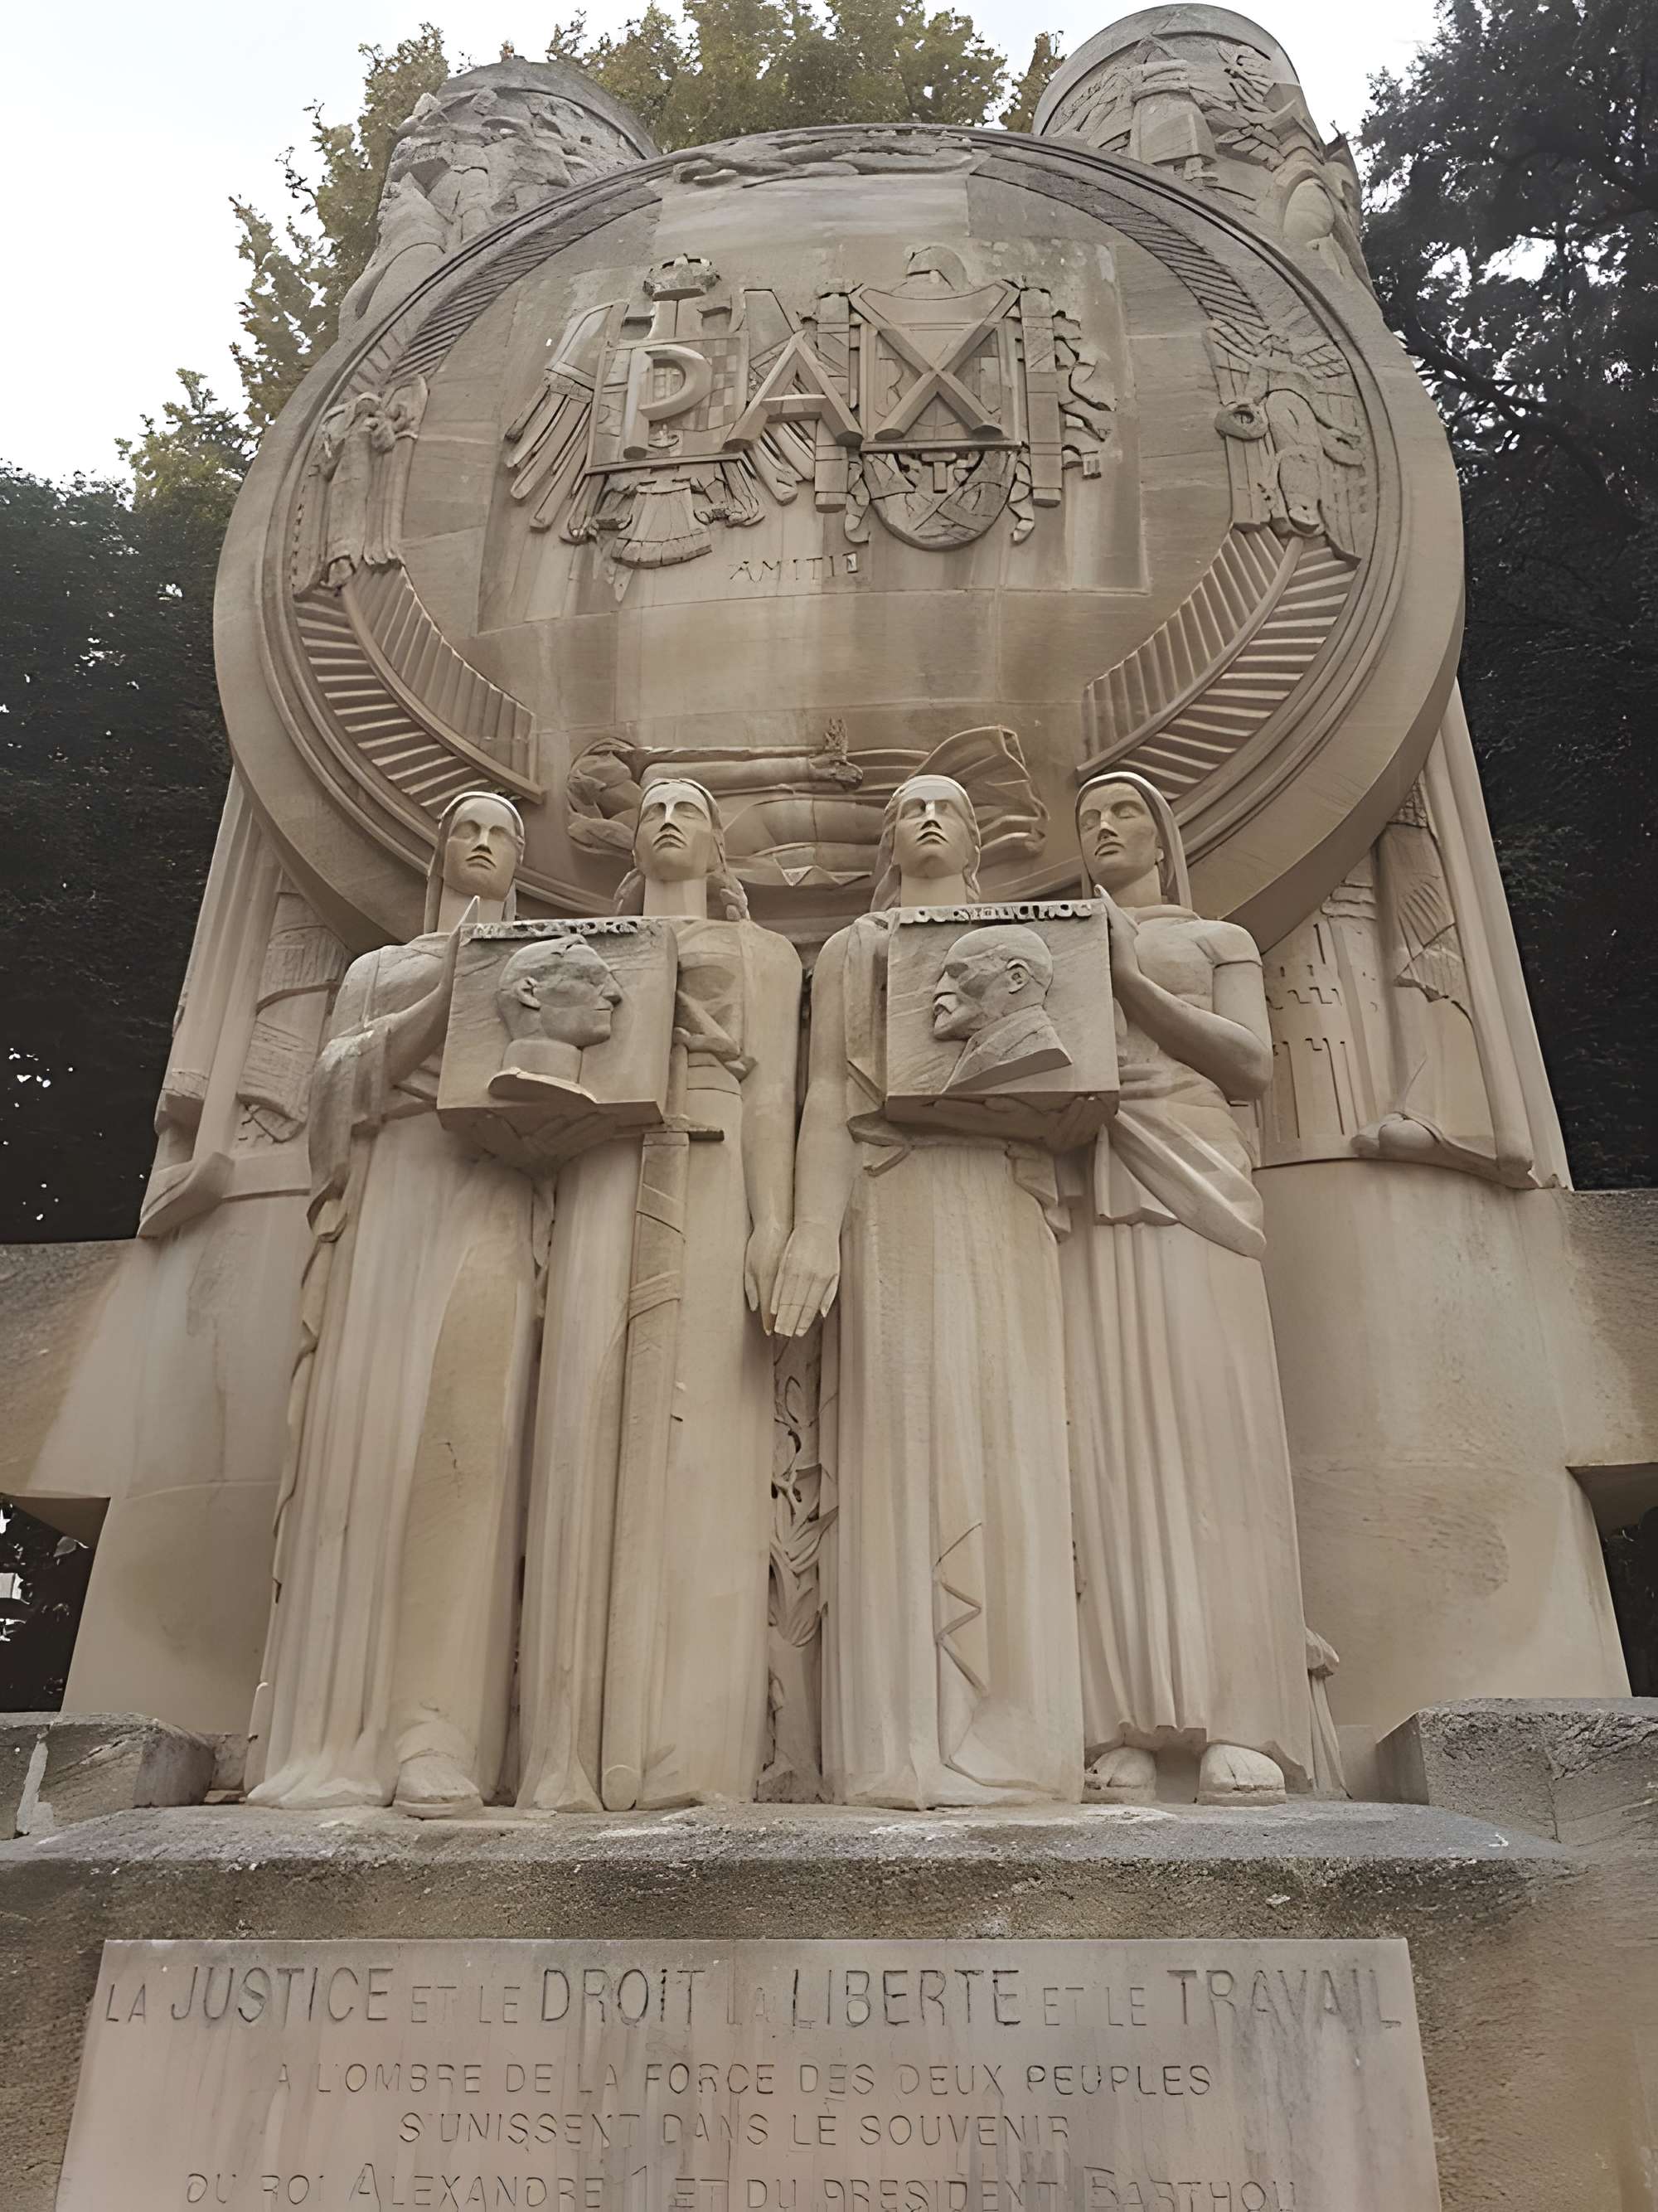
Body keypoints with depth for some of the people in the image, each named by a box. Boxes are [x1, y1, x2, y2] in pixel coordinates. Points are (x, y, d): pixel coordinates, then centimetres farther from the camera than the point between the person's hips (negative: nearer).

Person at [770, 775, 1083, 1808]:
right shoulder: (851, 951, 19)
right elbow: (827, 1093, 6)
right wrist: (815, 1227, -7)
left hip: (1007, 1206, 2)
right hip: (894, 1198, -1)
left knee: (1008, 1445, -6)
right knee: (909, 1442, -9)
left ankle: (1010, 1741, -3)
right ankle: (911, 1749, -8)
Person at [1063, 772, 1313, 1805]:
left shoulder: (1220, 940, 22)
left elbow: (1253, 1066, 5)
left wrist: (1128, 981, -1)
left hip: (1186, 1177, -1)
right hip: (1082, 1191, 2)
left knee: (1209, 1431, -14)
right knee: (1104, 1440, -11)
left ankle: (1238, 1730, -17)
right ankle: (1125, 1733, -15)